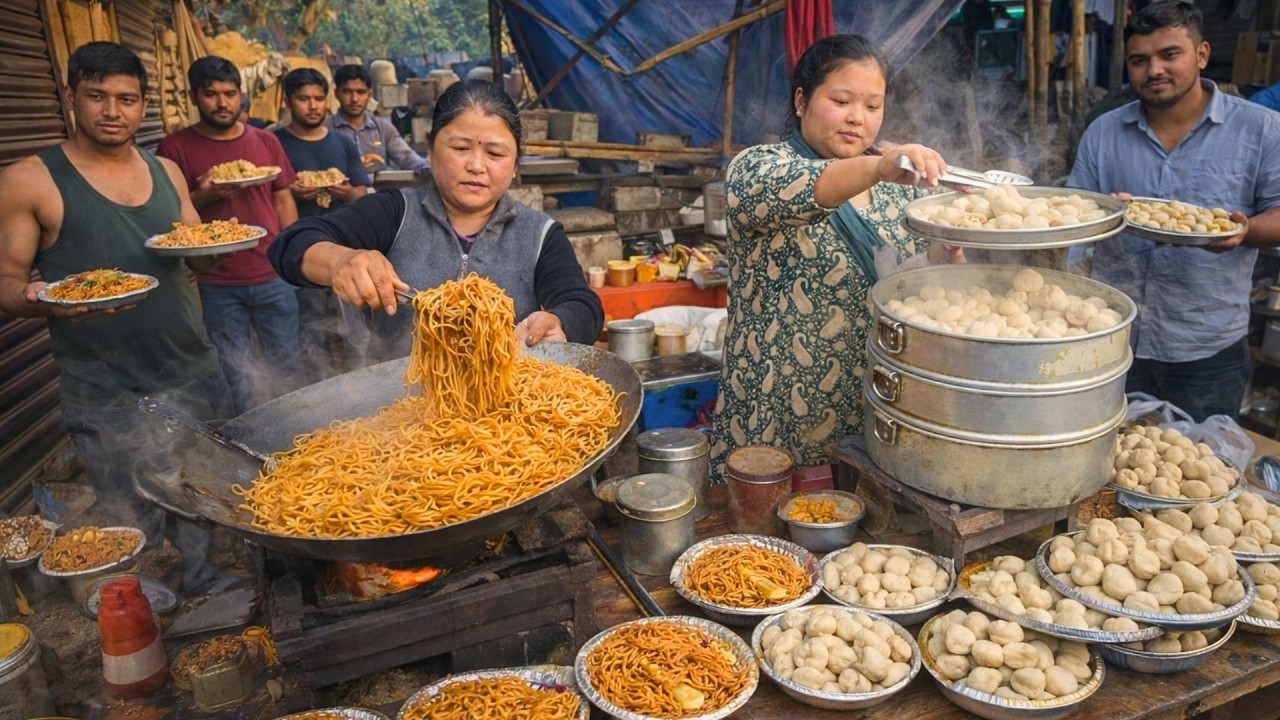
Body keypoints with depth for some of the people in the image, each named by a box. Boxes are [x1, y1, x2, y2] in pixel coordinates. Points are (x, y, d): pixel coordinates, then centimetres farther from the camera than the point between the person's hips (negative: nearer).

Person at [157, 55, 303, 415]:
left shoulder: (265, 141, 7)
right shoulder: (175, 148, -2)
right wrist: (203, 195, -19)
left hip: (273, 277, 2)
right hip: (217, 284, -2)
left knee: (286, 365, 11)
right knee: (238, 373, 9)